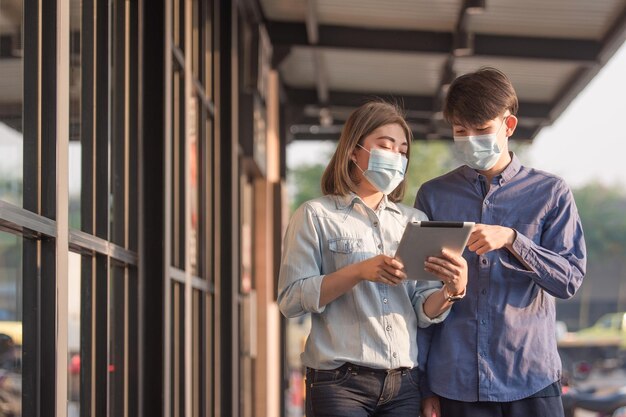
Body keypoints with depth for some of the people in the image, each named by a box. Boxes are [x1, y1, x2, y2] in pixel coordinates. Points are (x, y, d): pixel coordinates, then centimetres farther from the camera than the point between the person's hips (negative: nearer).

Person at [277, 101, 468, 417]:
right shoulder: (316, 216, 1)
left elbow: (425, 313, 8)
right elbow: (290, 300, -8)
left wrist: (452, 291, -13)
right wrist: (358, 272, -18)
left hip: (405, 384, 4)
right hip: (339, 382, -4)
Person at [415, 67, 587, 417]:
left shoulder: (551, 193, 5)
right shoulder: (433, 196, 8)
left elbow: (570, 280, -2)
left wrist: (511, 239, -18)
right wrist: (424, 385, 4)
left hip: (531, 379, -1)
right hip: (456, 383, 1)